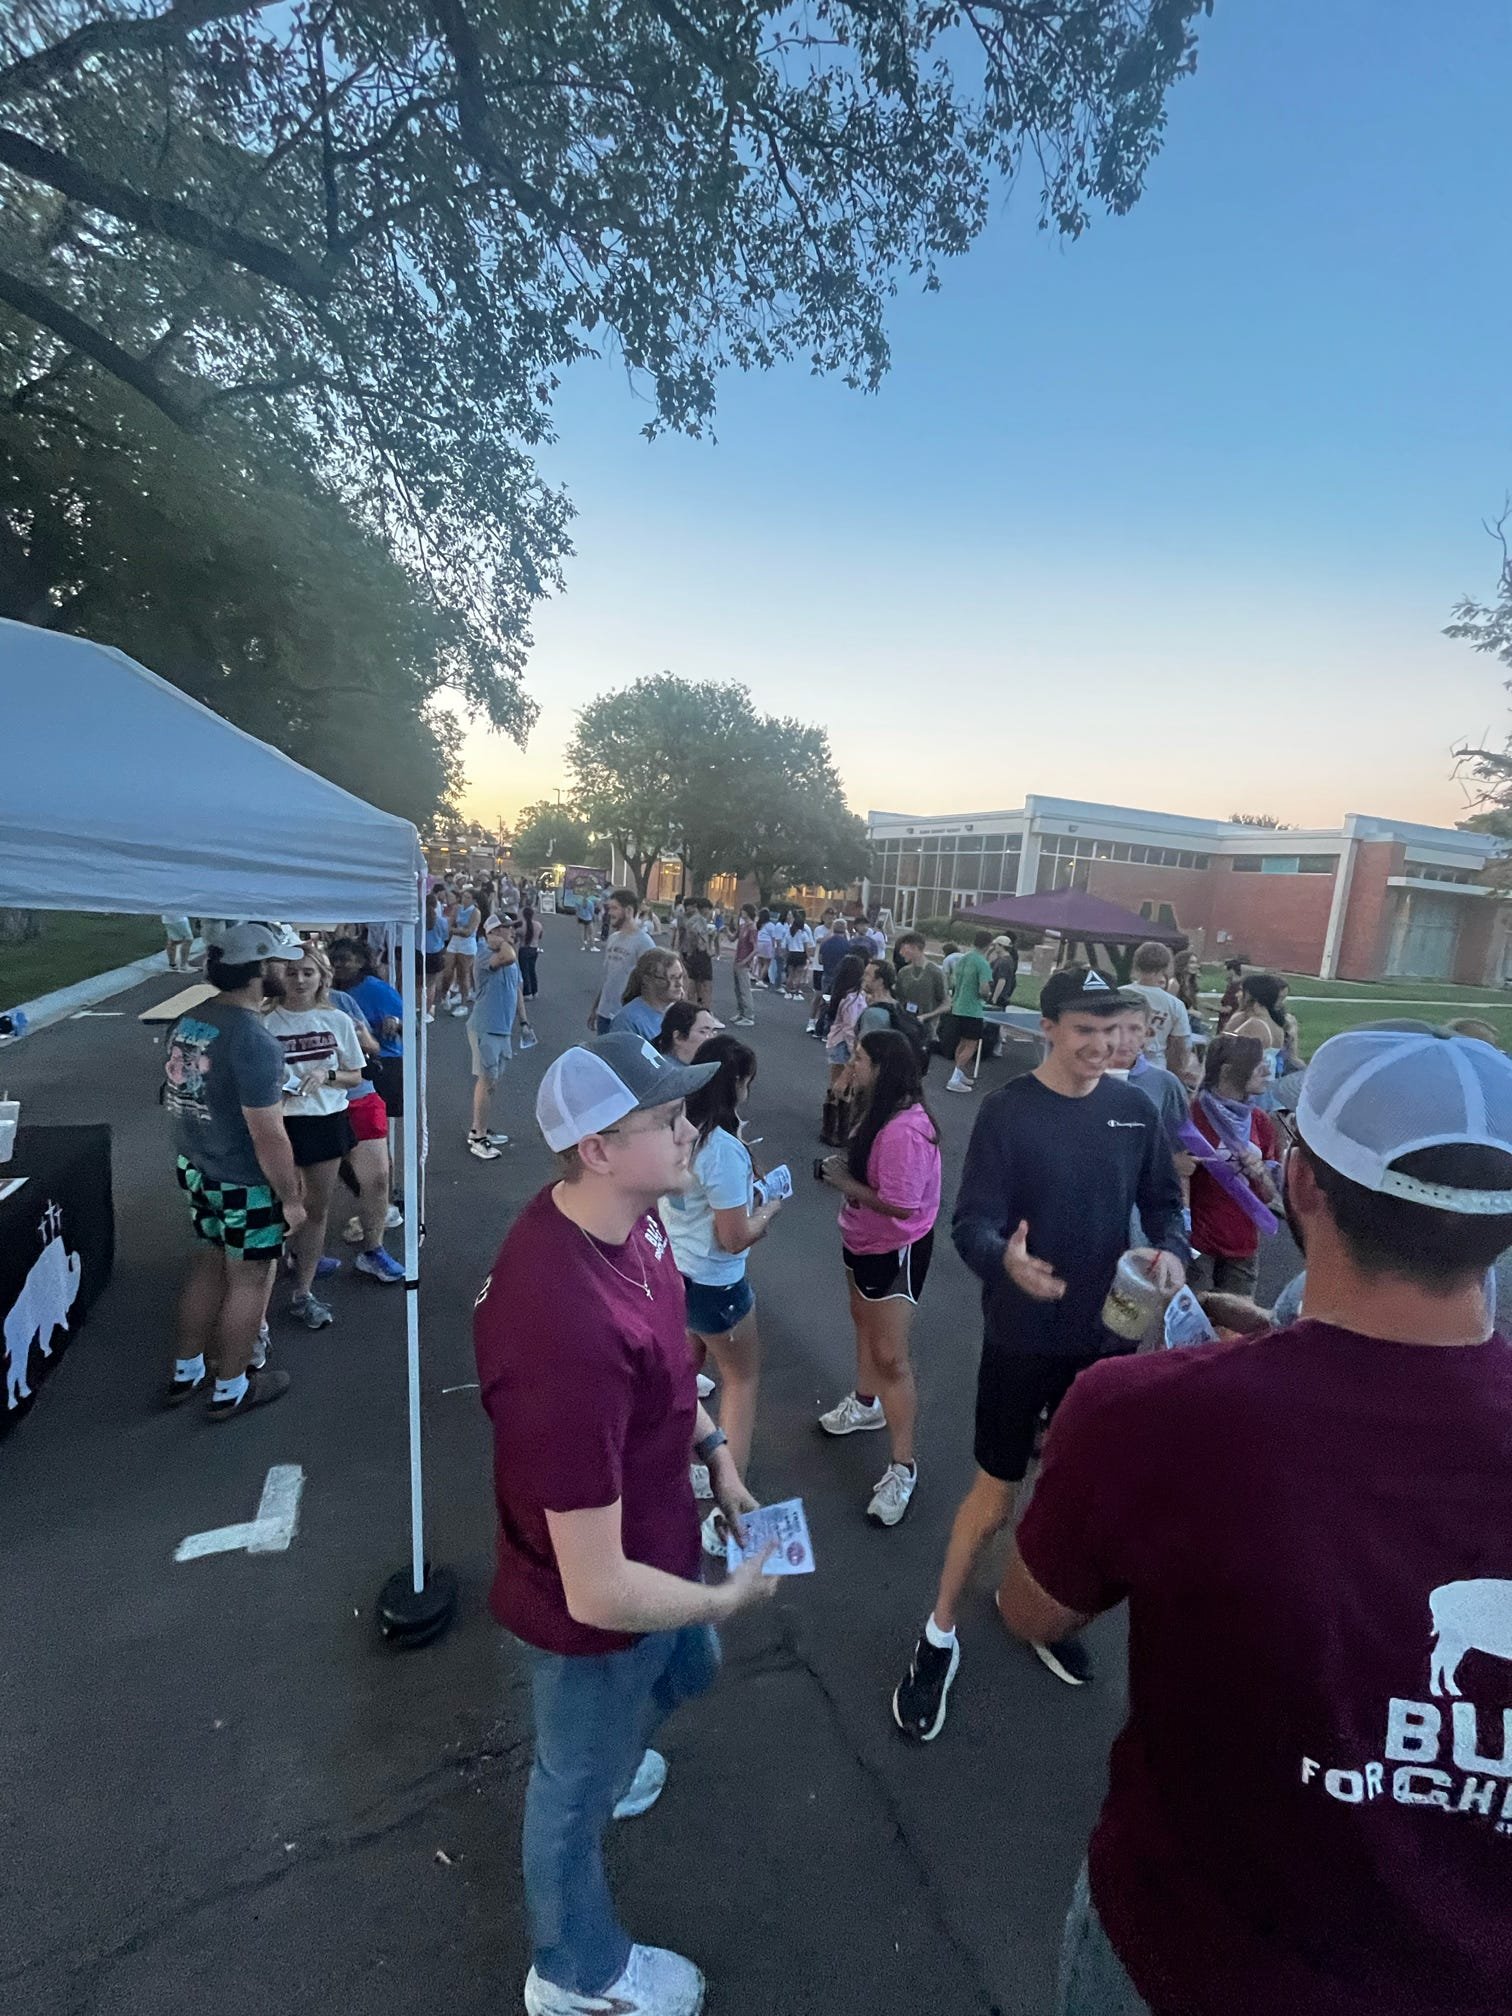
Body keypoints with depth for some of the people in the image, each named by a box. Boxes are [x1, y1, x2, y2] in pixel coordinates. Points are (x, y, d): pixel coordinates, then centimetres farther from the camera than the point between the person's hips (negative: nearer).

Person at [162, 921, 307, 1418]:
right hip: (245, 1183, -8)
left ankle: (186, 1372, 39)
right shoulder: (254, 1041, -27)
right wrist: (291, 1197, -14)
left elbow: (183, 1096, 12)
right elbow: (268, 1136, -25)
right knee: (249, 1280, 10)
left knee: (210, 1263, 24)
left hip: (196, 1167, 8)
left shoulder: (187, 1021, -1)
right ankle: (230, 1389, 27)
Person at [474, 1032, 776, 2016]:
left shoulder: (629, 1218, -15)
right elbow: (597, 1593, -34)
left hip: (656, 1539, 7)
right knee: (580, 1786, 25)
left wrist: (714, 1447, 2)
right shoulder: (568, 1335, -44)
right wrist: (725, 1597, -17)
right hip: (599, 1609, -7)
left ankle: (604, 1760, 70)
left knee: (687, 1671, 36)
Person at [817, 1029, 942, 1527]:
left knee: (890, 1356, -2)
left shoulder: (904, 1130, -33)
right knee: (864, 1319, 28)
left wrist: (843, 1183, -22)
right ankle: (866, 1404, 51)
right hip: (864, 1240, 10)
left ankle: (902, 1469, 12)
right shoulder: (882, 1110, -3)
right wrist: (845, 1166, -8)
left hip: (897, 1250, -10)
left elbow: (901, 1205, -32)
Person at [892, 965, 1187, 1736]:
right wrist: (1006, 1259, -41)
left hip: (1106, 1330, 4)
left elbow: (1164, 1201, 5)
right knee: (996, 1492, 7)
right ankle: (938, 1636, 30)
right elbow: (970, 1222, -20)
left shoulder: (1133, 1108, -4)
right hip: (1024, 1334, -4)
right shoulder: (1007, 1110, -16)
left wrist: (1170, 1251, -16)